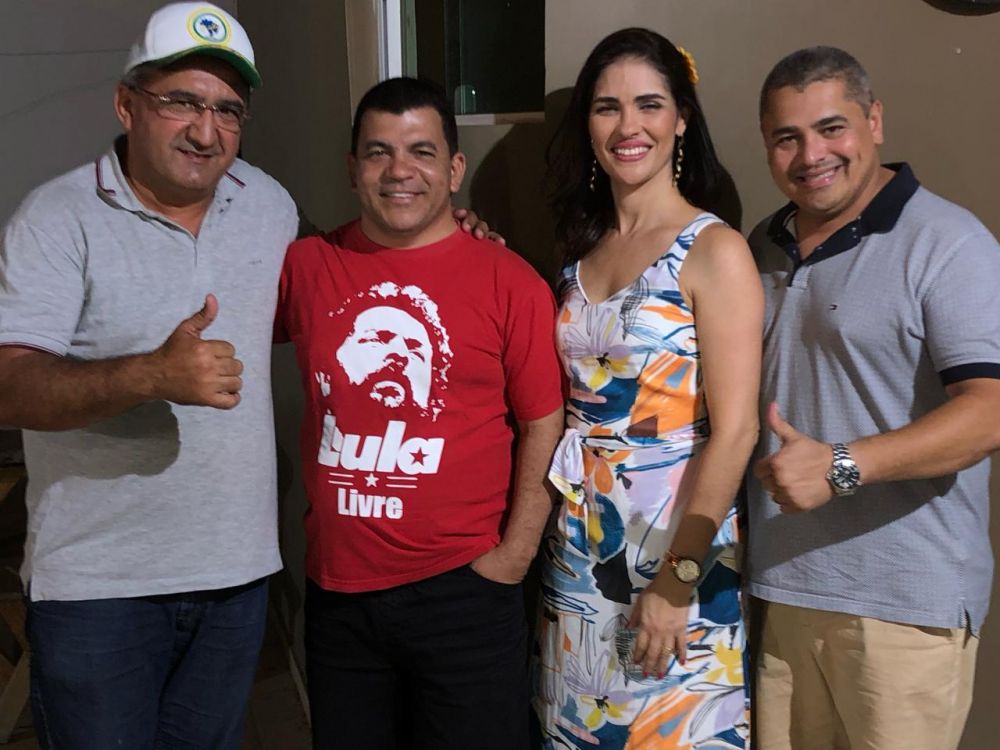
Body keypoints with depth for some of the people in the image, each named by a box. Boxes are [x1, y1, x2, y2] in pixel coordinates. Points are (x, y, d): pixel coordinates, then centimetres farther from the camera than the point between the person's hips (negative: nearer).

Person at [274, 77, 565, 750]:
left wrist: (512, 557, -8)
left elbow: (544, 425, -4)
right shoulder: (306, 267, 2)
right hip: (336, 591, 4)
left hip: (463, 592, -3)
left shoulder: (510, 282, -6)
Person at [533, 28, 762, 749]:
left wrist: (678, 578, -19)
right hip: (578, 548, 6)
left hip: (675, 548, -5)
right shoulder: (585, 247, 8)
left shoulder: (714, 250, -11)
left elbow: (734, 431, -15)